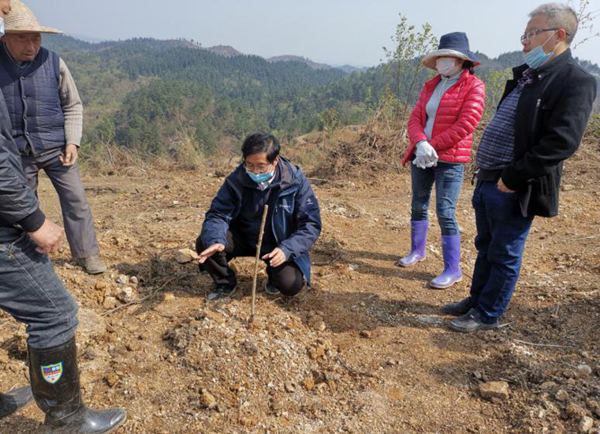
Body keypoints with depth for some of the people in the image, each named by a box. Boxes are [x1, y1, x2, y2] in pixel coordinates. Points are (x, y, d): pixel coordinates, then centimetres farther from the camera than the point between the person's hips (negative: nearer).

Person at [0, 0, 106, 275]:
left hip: (55, 147, 0)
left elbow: (73, 106, 2)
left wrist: (72, 142, -7)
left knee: (75, 198, -1)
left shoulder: (53, 62, -6)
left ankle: (86, 254, 13)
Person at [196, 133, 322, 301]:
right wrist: (215, 241, -37)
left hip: (280, 245, -2)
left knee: (290, 284, -26)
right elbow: (218, 214, -14)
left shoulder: (296, 181, -20)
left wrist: (287, 249, -36)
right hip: (244, 238, 2)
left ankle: (274, 273, 13)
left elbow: (311, 224, -19)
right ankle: (225, 282, 8)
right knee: (204, 243, -22)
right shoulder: (237, 179, -15)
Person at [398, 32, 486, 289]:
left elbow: (465, 125, -16)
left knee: (445, 213, -8)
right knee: (418, 205, 15)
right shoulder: (430, 87, 12)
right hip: (421, 156, 7)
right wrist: (421, 144, -17)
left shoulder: (473, 87, -6)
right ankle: (417, 251, 34)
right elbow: (415, 119, 3)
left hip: (450, 159, -6)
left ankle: (453, 269, 3)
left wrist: (432, 146, -16)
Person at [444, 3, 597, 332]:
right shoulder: (524, 76, 14)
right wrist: (486, 172, 13)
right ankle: (477, 300, 37)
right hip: (487, 181, 9)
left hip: (513, 189, -8)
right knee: (485, 247, 20)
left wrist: (512, 177, -21)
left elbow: (562, 143, -22)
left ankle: (488, 315, 21)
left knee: (504, 255, 5)